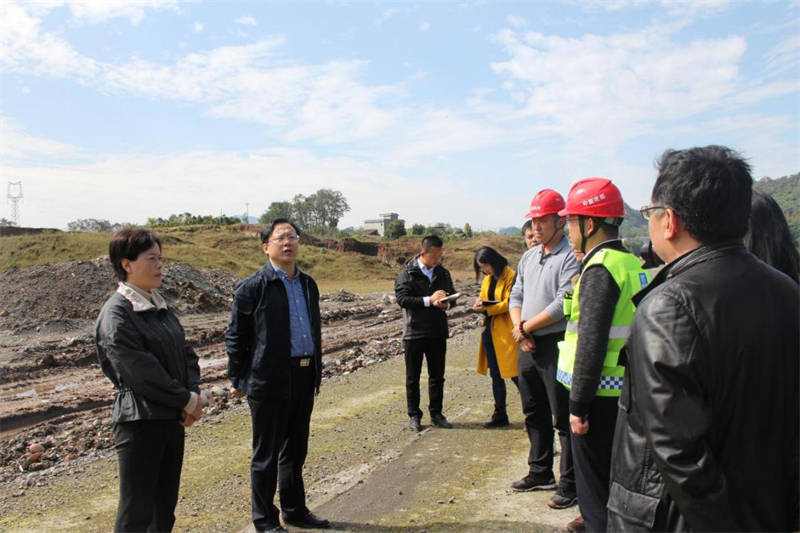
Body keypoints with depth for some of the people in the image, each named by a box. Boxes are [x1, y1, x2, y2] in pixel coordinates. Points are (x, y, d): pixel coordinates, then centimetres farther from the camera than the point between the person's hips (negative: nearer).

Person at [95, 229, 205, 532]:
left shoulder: (160, 307, 11)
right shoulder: (117, 313, -14)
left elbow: (186, 353, 10)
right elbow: (142, 371, -20)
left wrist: (194, 393, -7)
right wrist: (187, 401, -14)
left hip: (173, 417, 8)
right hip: (140, 423, -8)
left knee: (165, 506, 18)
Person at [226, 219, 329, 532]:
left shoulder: (308, 284, 10)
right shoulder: (252, 287, -9)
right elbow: (235, 337, -5)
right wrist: (238, 380, -4)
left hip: (304, 379, 6)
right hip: (270, 382, -6)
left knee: (295, 451, 19)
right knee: (266, 456, 7)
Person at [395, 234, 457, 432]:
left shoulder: (442, 273, 7)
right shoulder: (408, 273, -7)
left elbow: (451, 294, 15)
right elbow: (402, 299, -16)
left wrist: (446, 303, -9)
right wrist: (429, 300, -22)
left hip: (438, 332, 4)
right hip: (414, 332, -4)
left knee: (437, 376, 11)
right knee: (412, 378, 6)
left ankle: (436, 414, 24)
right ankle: (414, 416, 18)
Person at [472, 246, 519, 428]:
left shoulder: (511, 276, -11)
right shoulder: (487, 279, 15)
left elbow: (509, 303, -16)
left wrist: (487, 309, -21)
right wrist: (480, 303, -4)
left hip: (505, 332, -8)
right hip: (489, 331, 8)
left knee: (514, 374, -6)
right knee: (495, 375, 14)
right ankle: (500, 415, 24)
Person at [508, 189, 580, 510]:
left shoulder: (570, 257, -13)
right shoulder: (528, 258, 14)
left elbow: (563, 304, -20)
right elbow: (516, 296, 15)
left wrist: (526, 327, -11)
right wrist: (519, 327, -4)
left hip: (556, 345, -8)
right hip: (528, 347, 9)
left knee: (564, 419, 2)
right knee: (534, 414, 18)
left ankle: (569, 485, 15)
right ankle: (540, 473, 34)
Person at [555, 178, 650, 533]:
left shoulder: (599, 269, -18)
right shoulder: (633, 264, 11)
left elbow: (592, 343, -21)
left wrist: (578, 405, -17)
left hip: (601, 395, -9)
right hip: (628, 391, 9)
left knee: (595, 487, 4)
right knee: (617, 481, 21)